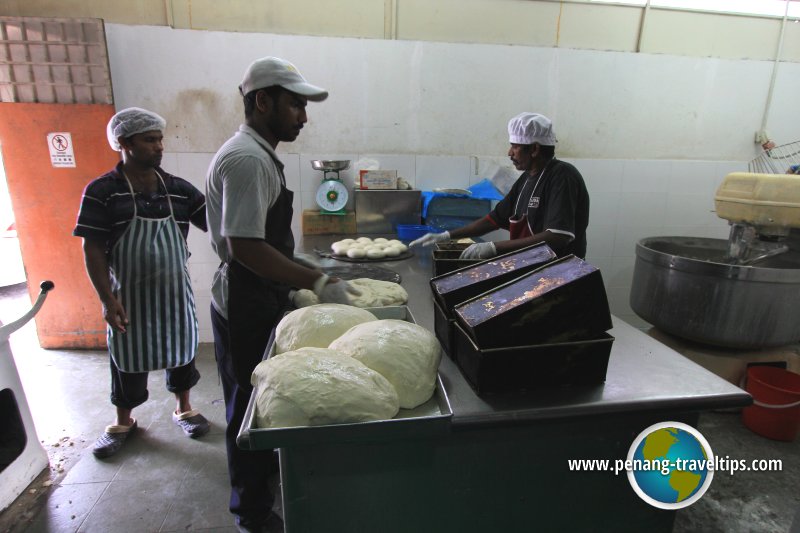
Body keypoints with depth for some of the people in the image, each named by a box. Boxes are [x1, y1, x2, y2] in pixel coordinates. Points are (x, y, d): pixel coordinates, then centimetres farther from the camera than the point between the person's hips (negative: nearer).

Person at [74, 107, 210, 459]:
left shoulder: (179, 189, 1)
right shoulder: (101, 192, -8)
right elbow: (92, 248, -10)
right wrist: (107, 299, -15)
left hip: (175, 290, 3)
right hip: (129, 295, -2)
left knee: (181, 350, 13)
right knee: (128, 359, 12)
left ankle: (183, 409, 34)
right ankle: (123, 421, 33)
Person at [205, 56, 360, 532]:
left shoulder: (259, 155, 13)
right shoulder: (247, 159, -20)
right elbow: (245, 247, -26)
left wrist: (314, 274, 13)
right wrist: (318, 283, -22)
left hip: (262, 301, 10)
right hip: (246, 307, -10)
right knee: (250, 408, 7)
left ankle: (267, 475, 46)